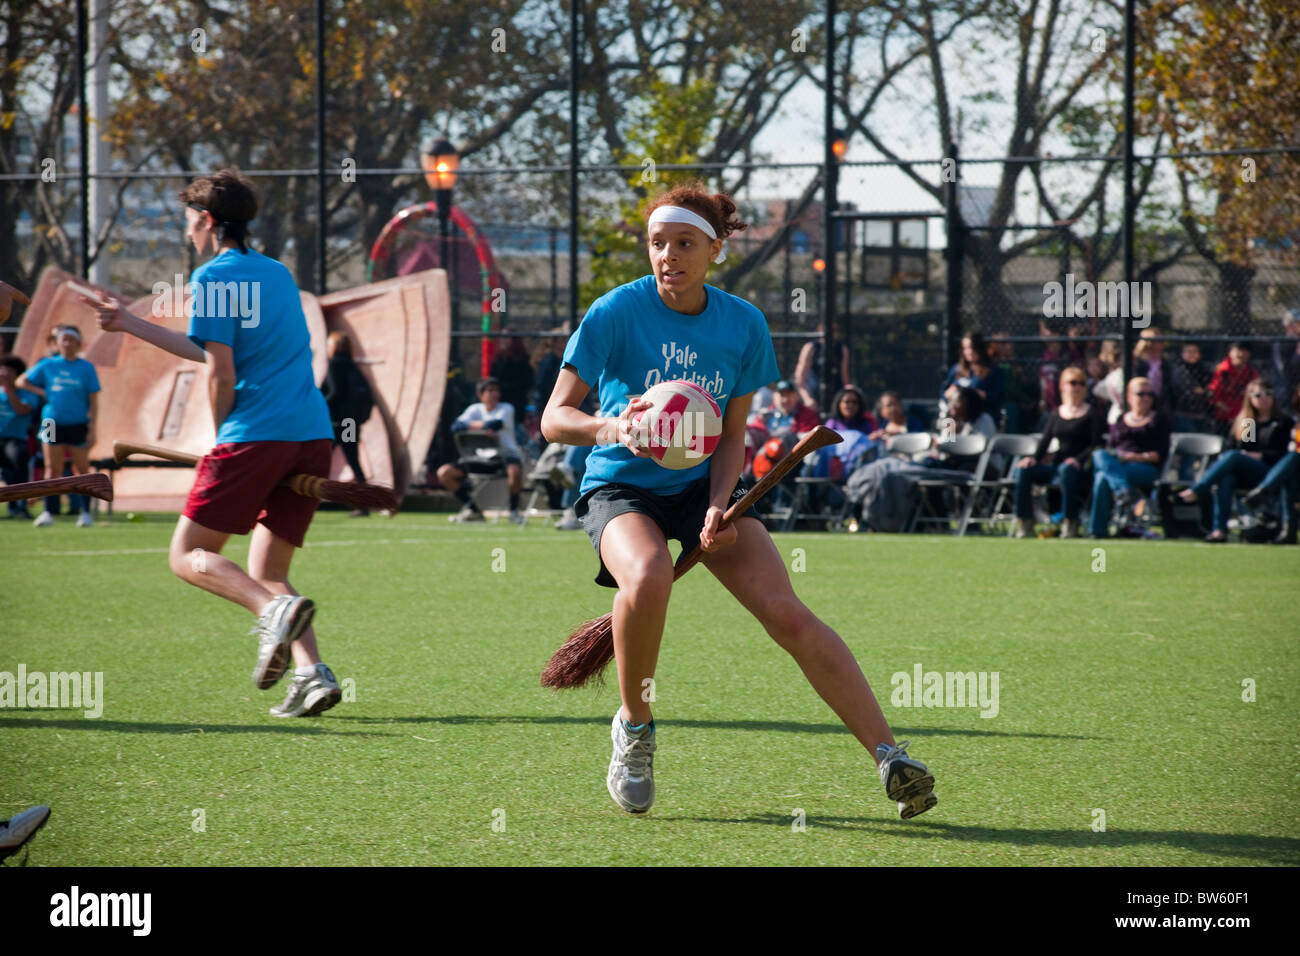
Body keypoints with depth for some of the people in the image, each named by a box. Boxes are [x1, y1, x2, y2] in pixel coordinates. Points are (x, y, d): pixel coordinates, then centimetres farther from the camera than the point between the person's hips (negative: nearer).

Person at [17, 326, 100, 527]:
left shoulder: (87, 368, 2)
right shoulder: (48, 365, 6)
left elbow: (93, 401, 2)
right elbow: (21, 381, 13)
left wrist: (92, 429, -5)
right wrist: (42, 392, -1)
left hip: (78, 425, -1)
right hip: (53, 425, 1)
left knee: (82, 469, 1)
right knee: (52, 469, 0)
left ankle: (85, 513, 6)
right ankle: (48, 513, 2)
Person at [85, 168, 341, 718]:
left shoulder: (214, 277, -2)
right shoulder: (277, 274, 23)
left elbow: (221, 373, -8)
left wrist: (221, 442, 8)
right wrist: (132, 326, 41)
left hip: (256, 434, -7)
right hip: (313, 434, 7)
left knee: (189, 556, 1)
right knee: (265, 573, 13)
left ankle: (276, 610, -27)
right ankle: (312, 672, -10)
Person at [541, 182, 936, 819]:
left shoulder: (743, 326, -2)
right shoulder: (616, 313, -12)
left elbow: (731, 436, 3)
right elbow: (554, 417, -11)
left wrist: (719, 507, -15)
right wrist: (611, 427, -33)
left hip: (703, 485, 3)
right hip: (621, 488, -3)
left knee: (786, 613, -16)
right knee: (648, 577, -37)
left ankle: (889, 757, -17)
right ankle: (634, 727, -11)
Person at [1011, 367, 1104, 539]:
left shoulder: (1091, 414, 6)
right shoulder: (1056, 413, 19)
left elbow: (1096, 444, -4)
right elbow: (1045, 440, 13)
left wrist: (1078, 460, -21)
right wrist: (1034, 458, -7)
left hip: (1078, 467, -5)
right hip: (1055, 465, 5)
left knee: (1066, 470, -41)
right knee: (1022, 470, -20)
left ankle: (1070, 523, -33)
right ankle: (1025, 522, -18)